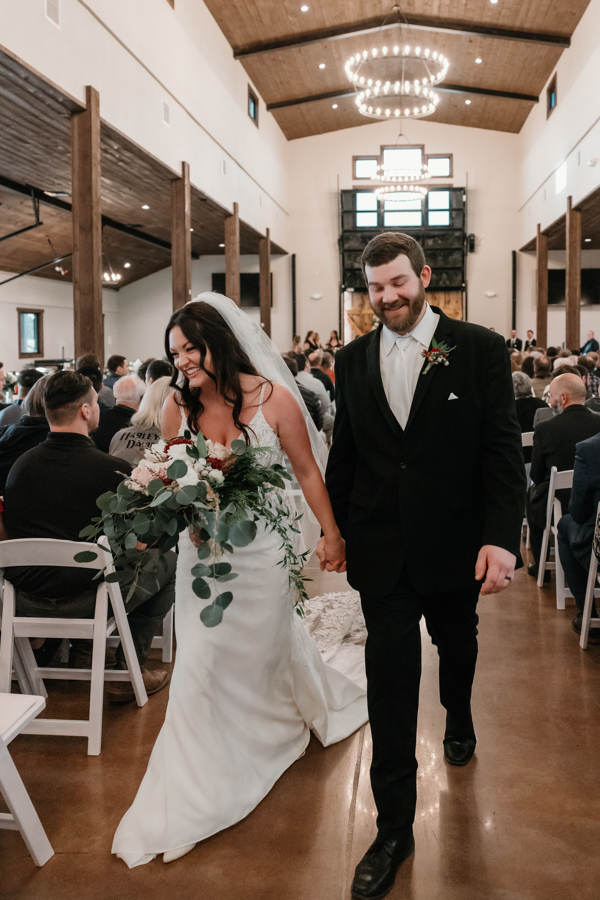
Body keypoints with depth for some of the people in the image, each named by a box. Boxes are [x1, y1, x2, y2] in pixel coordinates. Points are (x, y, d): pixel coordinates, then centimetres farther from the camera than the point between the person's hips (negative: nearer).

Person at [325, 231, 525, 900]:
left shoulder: (480, 349, -6)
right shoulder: (353, 360, 3)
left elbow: (502, 450, -9)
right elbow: (344, 454, 9)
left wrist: (501, 536, -17)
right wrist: (333, 526, 8)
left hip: (455, 544, 0)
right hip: (382, 550, 1)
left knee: (457, 649, 23)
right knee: (389, 681, 2)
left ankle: (458, 720, 58)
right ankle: (394, 828, 16)